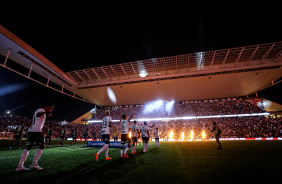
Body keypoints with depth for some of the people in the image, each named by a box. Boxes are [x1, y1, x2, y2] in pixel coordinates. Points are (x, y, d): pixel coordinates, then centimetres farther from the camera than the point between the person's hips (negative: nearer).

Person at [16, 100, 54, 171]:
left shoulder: (39, 110, 23)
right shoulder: (41, 110, -6)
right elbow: (37, 115, -31)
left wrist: (46, 116, 37)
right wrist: (46, 112, -48)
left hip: (31, 130, 10)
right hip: (36, 130, -10)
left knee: (28, 148, 11)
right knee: (41, 146, -3)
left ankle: (20, 166, 13)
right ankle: (34, 164, -2)